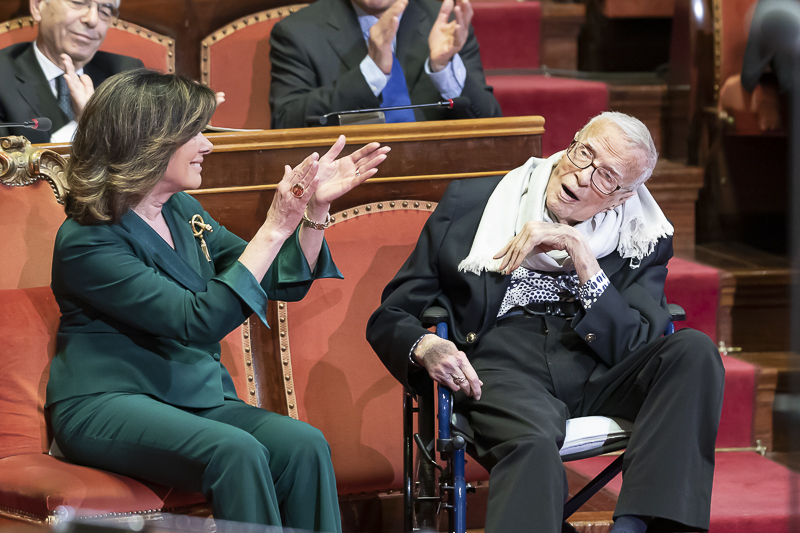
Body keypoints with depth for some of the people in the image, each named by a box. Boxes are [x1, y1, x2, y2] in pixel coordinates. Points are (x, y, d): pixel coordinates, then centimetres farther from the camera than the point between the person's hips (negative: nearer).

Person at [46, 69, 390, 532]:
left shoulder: (182, 211, 10)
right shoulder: (86, 242, -14)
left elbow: (287, 282, 14)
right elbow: (198, 321, -22)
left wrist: (317, 208, -1)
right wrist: (274, 229, -22)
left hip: (197, 398, 7)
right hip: (107, 406, -7)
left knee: (304, 445, -21)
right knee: (237, 452, -33)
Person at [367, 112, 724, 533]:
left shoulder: (642, 241, 12)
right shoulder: (470, 204, 10)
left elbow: (636, 350, -3)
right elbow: (390, 317, 12)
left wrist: (580, 253, -9)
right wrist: (425, 349, -13)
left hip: (594, 374, 3)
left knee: (694, 350, -25)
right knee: (533, 443, -37)